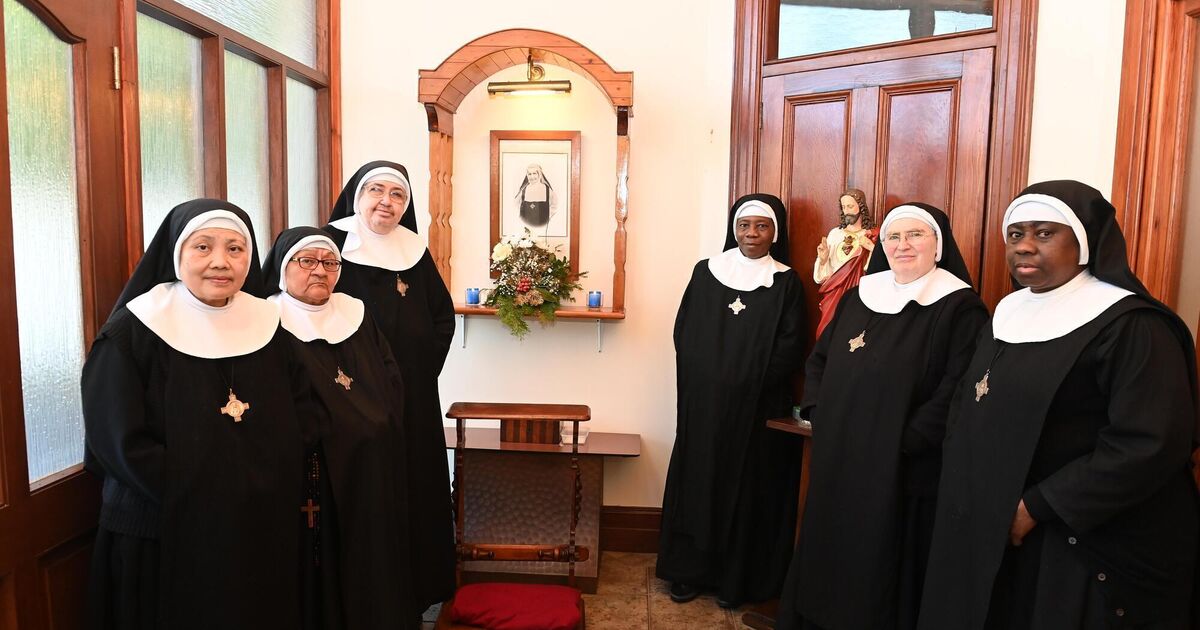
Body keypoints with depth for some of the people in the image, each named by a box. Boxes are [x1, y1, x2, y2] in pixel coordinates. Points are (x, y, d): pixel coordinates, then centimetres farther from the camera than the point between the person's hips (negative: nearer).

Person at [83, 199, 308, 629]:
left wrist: (265, 493, -8)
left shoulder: (267, 325, 2)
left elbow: (300, 412, 5)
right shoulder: (131, 334, -10)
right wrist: (205, 502, -17)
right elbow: (124, 444, -14)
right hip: (163, 537, -4)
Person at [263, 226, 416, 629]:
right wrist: (349, 427, -13)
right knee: (319, 576, 4)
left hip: (371, 472, 5)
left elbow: (392, 381, 11)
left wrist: (376, 421, -6)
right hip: (312, 477, -5)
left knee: (369, 567, 15)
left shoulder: (357, 316, 11)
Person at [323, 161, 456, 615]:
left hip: (412, 400, 5)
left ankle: (412, 592, 26)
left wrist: (425, 368, 5)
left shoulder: (415, 251, 9)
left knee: (413, 493, 11)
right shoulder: (331, 242, -6)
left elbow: (443, 314, 16)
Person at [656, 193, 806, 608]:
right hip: (704, 402, 2)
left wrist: (748, 384, -12)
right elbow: (683, 334, 3)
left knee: (748, 485, 4)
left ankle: (735, 578, 17)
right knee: (698, 478, 6)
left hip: (758, 408, -1)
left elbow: (788, 351, -4)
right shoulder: (705, 272, 6)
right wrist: (706, 379, -8)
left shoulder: (786, 284, 2)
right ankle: (689, 571, 18)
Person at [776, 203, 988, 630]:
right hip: (838, 460, 6)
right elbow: (819, 359, 17)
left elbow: (959, 391, -17)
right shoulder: (859, 296, 10)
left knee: (883, 569, 7)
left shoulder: (960, 307, -8)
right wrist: (819, 413, 3)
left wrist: (906, 442, -20)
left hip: (901, 469, -5)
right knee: (828, 556, 16)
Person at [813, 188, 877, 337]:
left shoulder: (872, 235, 0)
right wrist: (823, 259, -10)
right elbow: (825, 273, 9)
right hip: (834, 293, 2)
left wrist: (873, 249, -17)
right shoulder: (835, 234, 7)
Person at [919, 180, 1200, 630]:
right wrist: (974, 502, 4)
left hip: (1093, 551, -7)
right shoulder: (1009, 316, 8)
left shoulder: (1131, 326, -14)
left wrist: (1037, 506, -19)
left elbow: (1151, 446, -22)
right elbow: (969, 417, 16)